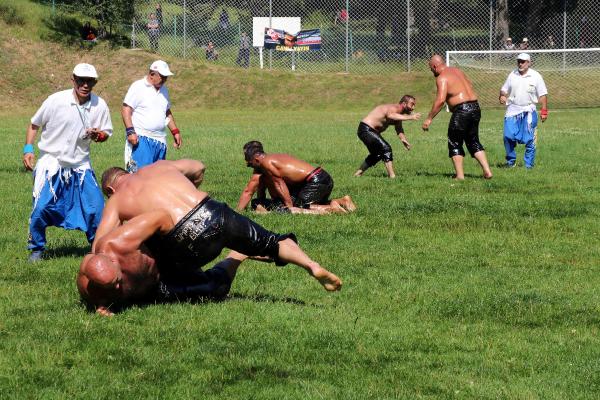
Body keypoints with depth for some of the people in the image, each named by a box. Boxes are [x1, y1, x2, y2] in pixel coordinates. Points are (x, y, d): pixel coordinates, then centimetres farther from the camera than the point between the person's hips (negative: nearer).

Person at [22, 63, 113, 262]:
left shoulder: (99, 105, -6)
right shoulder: (56, 101, -14)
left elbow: (106, 132, 7)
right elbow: (34, 125, -1)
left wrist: (98, 135, -16)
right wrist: (28, 149, -10)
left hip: (80, 165, 3)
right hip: (51, 162, -3)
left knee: (97, 207, -4)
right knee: (41, 208, -10)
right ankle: (37, 249, 12)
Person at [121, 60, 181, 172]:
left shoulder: (163, 90, 17)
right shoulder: (138, 87, -6)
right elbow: (126, 109, -11)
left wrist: (175, 131, 21)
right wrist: (130, 131, -21)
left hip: (160, 140, 8)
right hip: (141, 138, -8)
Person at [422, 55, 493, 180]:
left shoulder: (442, 78, -9)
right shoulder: (458, 71, 18)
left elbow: (440, 100, -18)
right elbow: (470, 87, 23)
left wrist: (429, 118, -15)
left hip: (461, 110, -8)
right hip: (475, 107, 8)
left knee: (455, 143, 6)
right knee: (473, 141, 17)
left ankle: (459, 175, 2)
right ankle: (487, 171, 9)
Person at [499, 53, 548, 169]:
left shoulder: (535, 76, -1)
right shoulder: (512, 75, 8)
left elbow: (543, 95, 0)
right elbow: (504, 90, 15)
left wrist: (544, 111, -6)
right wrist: (502, 97, -9)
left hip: (528, 110, -3)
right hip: (512, 110, 3)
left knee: (529, 139, -3)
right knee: (508, 136, -4)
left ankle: (529, 164, 6)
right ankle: (510, 161, 13)